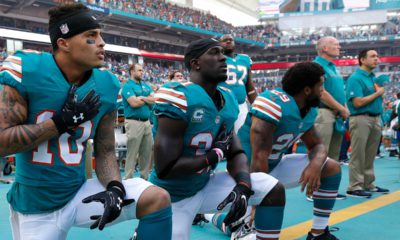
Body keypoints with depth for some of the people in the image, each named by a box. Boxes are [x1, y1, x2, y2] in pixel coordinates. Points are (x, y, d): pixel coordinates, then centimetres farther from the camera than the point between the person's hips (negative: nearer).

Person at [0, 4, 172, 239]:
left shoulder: (105, 86, -2)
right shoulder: (27, 70, -14)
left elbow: (105, 151, 4)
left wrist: (114, 187, -15)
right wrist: (63, 121, -21)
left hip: (79, 194, 3)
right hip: (34, 208, -3)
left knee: (157, 199, -13)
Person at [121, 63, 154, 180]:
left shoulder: (146, 85, 16)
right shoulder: (128, 86, -6)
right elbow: (134, 103, -18)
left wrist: (142, 98, -9)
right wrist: (148, 99, -2)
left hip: (147, 122, 7)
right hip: (134, 122, -7)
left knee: (147, 151, 11)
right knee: (132, 153, -4)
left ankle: (145, 177, 22)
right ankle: (128, 179, 2)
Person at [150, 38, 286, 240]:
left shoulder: (228, 99, 1)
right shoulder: (179, 98, -25)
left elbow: (236, 153, 5)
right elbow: (165, 169, -27)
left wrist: (243, 185, -16)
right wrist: (216, 155, -17)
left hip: (206, 185, 7)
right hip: (174, 197, -7)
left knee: (273, 189, 0)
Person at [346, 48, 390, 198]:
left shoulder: (374, 78, 15)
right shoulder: (355, 78, -10)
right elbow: (358, 102, -18)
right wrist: (377, 93, -8)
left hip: (375, 119, 8)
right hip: (361, 119, -8)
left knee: (370, 155, 13)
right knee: (358, 155, -5)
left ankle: (368, 184, 21)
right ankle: (354, 187, -2)